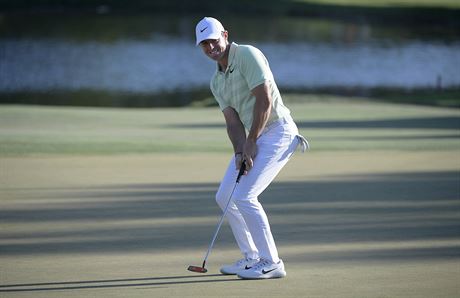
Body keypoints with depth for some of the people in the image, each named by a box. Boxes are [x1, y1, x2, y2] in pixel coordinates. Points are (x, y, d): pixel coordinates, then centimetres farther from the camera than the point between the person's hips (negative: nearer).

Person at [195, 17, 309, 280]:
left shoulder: (247, 55, -12)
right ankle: (252, 258, 19)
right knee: (225, 197, 9)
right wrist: (240, 152, -12)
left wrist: (250, 142, -14)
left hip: (277, 131, -9)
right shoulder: (216, 82, 14)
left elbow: (265, 101, -18)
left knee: (244, 196, -17)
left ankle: (271, 263, -9)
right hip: (252, 138, 9)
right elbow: (233, 121, 7)